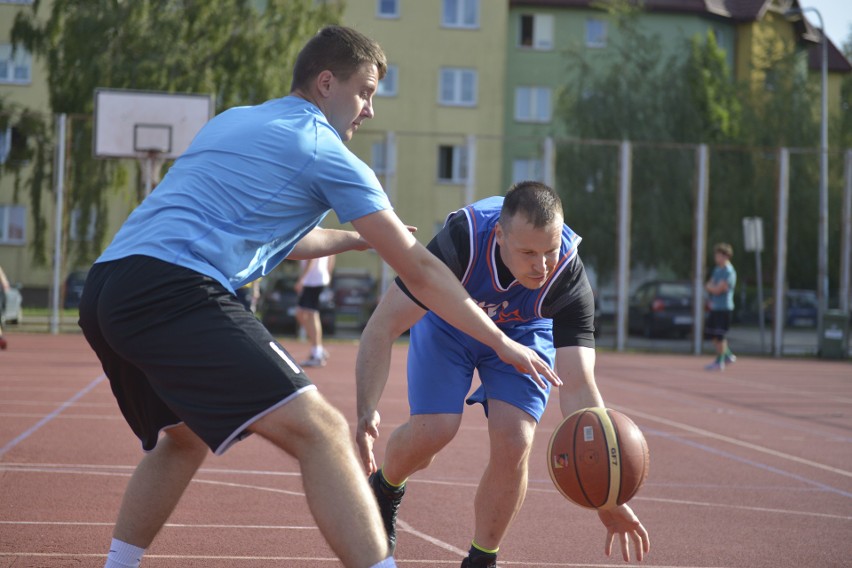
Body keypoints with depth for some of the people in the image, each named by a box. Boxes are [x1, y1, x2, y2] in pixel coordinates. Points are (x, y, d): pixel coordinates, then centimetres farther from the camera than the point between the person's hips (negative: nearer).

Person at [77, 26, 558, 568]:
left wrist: (357, 237, 53)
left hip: (104, 288, 9)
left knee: (182, 437, 30)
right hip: (174, 290, -9)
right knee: (322, 431, -13)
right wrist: (501, 342, 13)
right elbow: (419, 270, 5)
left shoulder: (230, 121, 28)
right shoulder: (326, 151, 5)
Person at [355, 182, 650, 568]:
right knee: (432, 431, -18)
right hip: (447, 322, -1)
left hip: (523, 332, 1)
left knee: (514, 443, -18)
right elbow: (384, 326, -35)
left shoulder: (567, 276, -35)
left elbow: (578, 388, -38)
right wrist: (367, 411, -48)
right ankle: (385, 489, 18)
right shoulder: (462, 240, -40)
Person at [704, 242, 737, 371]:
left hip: (724, 308, -9)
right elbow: (708, 286, 15)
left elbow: (718, 289, -20)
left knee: (719, 336, -8)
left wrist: (710, 287, 0)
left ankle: (719, 362, -3)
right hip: (714, 307, 9)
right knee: (713, 335, 12)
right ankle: (728, 356, 25)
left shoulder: (729, 272, -14)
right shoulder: (717, 269, 15)